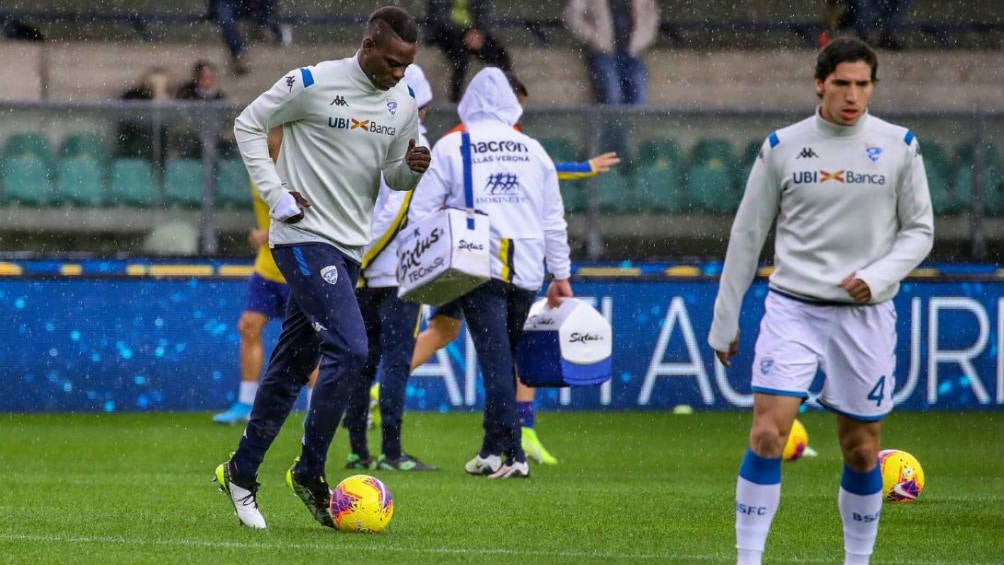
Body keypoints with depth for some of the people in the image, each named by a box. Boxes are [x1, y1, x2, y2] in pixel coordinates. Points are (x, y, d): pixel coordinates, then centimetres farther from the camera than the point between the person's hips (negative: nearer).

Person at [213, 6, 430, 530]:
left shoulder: (403, 106, 7)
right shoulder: (313, 83, -12)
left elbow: (393, 177, 17)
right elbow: (247, 124, -2)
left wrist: (412, 168, -7)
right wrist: (277, 194, -10)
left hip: (349, 247, 7)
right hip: (303, 236, -7)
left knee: (292, 365, 11)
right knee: (348, 347, -19)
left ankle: (241, 472, 22)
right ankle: (309, 473, -9)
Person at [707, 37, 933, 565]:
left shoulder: (899, 146, 0)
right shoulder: (781, 147, 1)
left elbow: (919, 230, 5)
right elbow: (746, 235, 7)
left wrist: (879, 277, -13)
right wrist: (724, 320, 8)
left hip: (865, 315, 1)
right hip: (792, 308, -1)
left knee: (862, 449, 6)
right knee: (767, 433, -14)